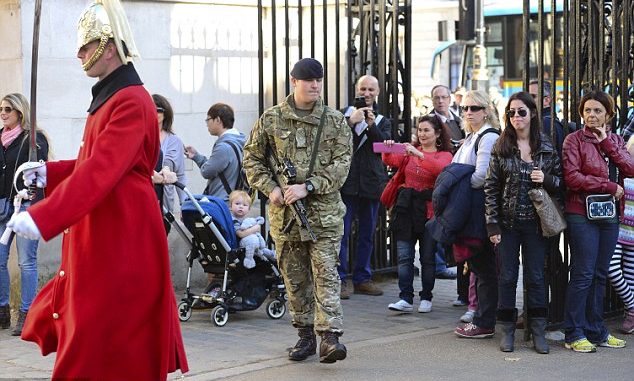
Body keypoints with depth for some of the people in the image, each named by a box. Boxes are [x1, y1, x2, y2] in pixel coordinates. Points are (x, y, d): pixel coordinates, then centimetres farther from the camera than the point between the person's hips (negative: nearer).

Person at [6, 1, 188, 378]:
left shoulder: (131, 102, -19)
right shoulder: (110, 96, 15)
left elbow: (100, 171, -30)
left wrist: (41, 218, -36)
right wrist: (49, 172, 10)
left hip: (121, 244, -10)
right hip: (99, 241, 10)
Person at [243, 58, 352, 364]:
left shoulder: (335, 121, 3)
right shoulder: (271, 119, 4)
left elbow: (342, 163, -4)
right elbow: (252, 159, 10)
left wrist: (307, 187, -14)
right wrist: (271, 189, -6)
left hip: (324, 211, -1)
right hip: (284, 212, 2)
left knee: (325, 273, -9)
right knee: (294, 276, 8)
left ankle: (329, 336, -12)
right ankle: (305, 334, 18)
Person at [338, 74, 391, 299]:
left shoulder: (383, 121, 14)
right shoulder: (345, 115, 4)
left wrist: (372, 126, -16)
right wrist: (351, 122, -22)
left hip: (372, 183, 4)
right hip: (347, 181, -4)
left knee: (367, 234, 10)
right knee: (342, 232, -6)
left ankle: (363, 278, 17)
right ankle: (341, 279, -2)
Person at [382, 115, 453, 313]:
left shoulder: (444, 155, 2)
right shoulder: (410, 150, 12)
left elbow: (440, 168, -20)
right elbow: (391, 161, -4)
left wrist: (418, 154, -31)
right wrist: (388, 150, -25)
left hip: (429, 210, -2)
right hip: (406, 208, 2)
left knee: (427, 257, 5)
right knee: (404, 257, -3)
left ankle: (426, 298, 15)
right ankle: (405, 299, -3)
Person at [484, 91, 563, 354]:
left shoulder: (547, 148, 4)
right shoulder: (501, 148, 1)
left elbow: (562, 182, 10)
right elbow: (491, 187, 0)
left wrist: (547, 180, -12)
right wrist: (492, 225, -6)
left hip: (536, 222, 0)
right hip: (508, 223, 0)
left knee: (536, 277, 3)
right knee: (507, 277, 4)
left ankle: (538, 331, 10)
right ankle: (507, 330, 13)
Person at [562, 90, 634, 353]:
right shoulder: (574, 140, -2)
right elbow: (572, 177, -14)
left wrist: (608, 143, -6)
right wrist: (610, 186, -12)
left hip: (609, 215, 5)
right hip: (582, 215, -5)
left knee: (600, 275, 10)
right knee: (583, 274, -5)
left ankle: (596, 331, 17)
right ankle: (575, 334, 1)